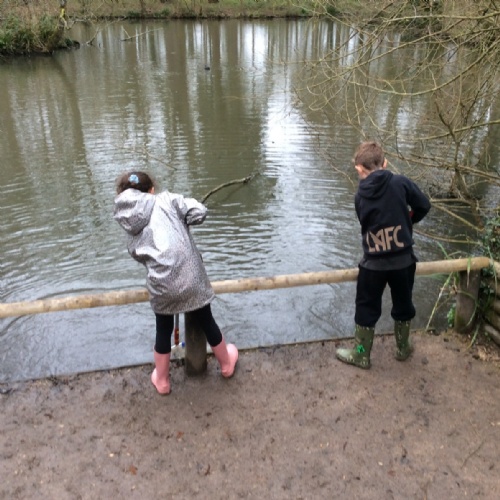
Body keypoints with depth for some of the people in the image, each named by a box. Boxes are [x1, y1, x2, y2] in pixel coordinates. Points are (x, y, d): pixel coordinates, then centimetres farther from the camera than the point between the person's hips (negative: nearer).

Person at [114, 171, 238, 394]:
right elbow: (199, 211, -6)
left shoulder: (132, 233, 12)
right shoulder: (166, 199, 2)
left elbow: (141, 256, 14)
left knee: (163, 331, 24)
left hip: (161, 286, 2)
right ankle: (226, 364, 44)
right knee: (207, 323, 21)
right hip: (191, 278, -2)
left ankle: (161, 381, 41)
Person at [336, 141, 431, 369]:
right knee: (403, 305, 20)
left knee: (367, 309, 13)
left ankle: (361, 355, 24)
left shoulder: (360, 197, -4)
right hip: (403, 260, 1)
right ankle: (403, 348, 38)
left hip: (373, 264, 0)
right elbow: (424, 205, -2)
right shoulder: (400, 182, -10)